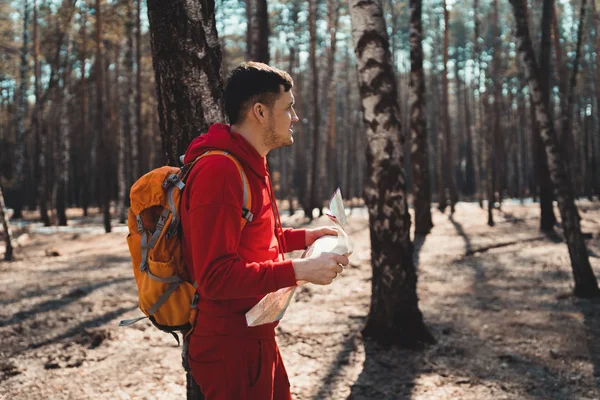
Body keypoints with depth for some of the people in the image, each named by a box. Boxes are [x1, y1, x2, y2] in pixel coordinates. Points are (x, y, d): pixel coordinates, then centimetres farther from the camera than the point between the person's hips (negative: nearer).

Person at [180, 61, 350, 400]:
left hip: (257, 335, 10)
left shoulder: (250, 165, 11)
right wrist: (299, 270, -27)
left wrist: (304, 237, 10)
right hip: (231, 345, -10)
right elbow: (216, 276, -27)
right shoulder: (219, 172, -23)